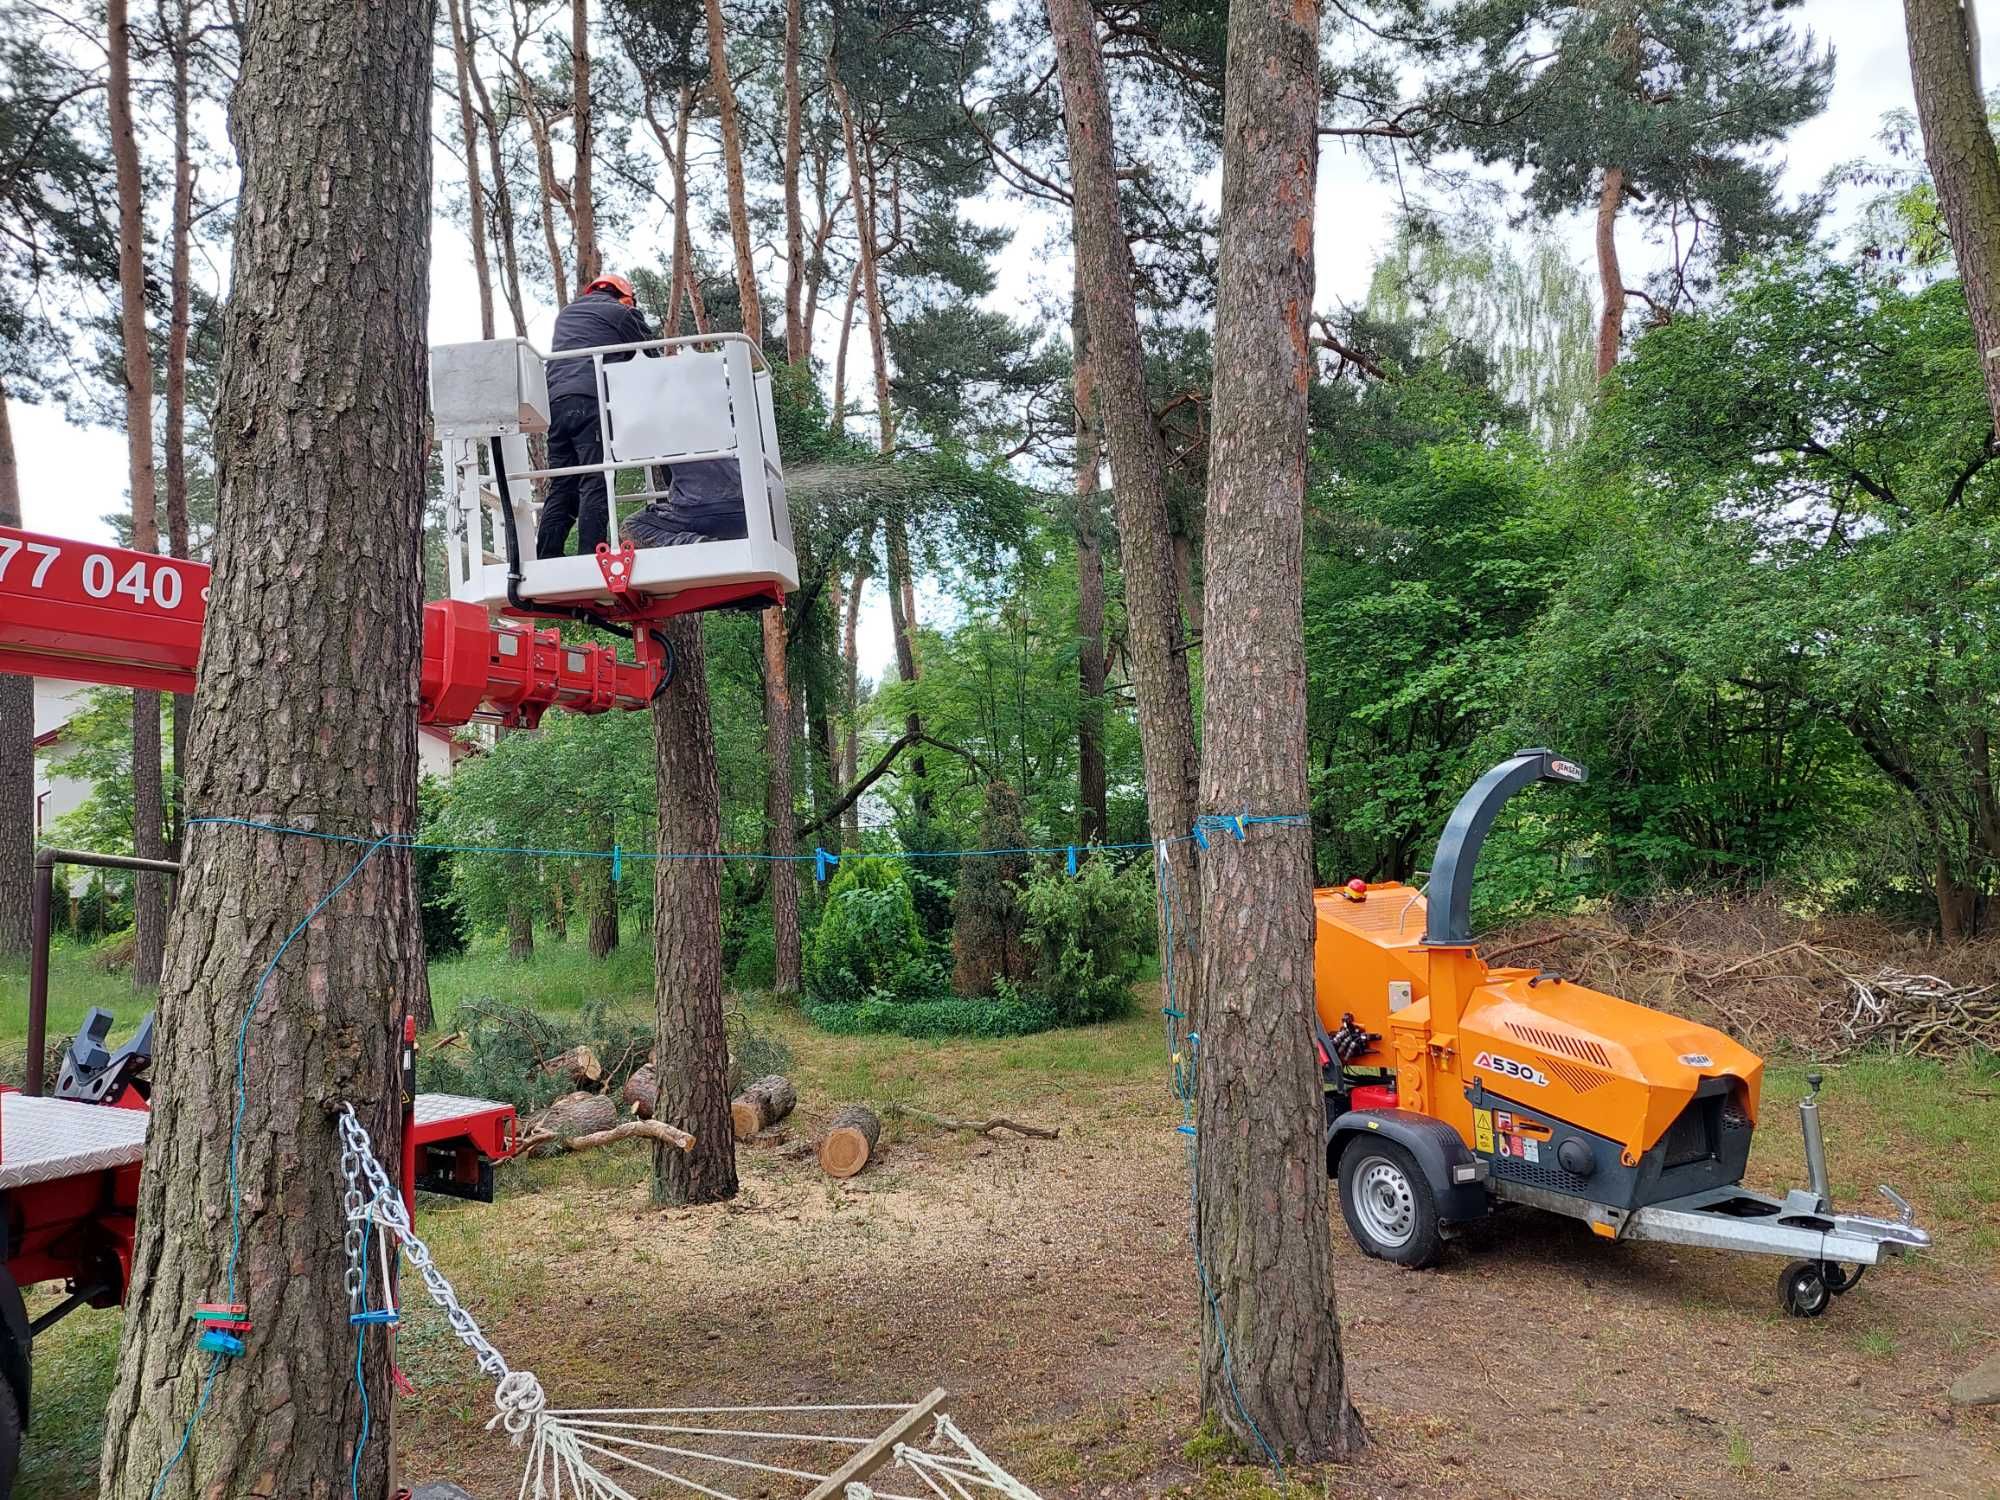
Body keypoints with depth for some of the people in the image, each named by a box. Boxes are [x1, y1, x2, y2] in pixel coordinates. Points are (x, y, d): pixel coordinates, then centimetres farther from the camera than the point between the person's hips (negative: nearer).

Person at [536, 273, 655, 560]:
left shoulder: (565, 314, 32)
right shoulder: (623, 313, 14)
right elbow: (652, 359, 17)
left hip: (555, 403, 6)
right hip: (593, 400, -6)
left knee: (561, 487, 4)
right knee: (595, 485, -12)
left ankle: (546, 562, -5)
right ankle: (589, 561, -23)